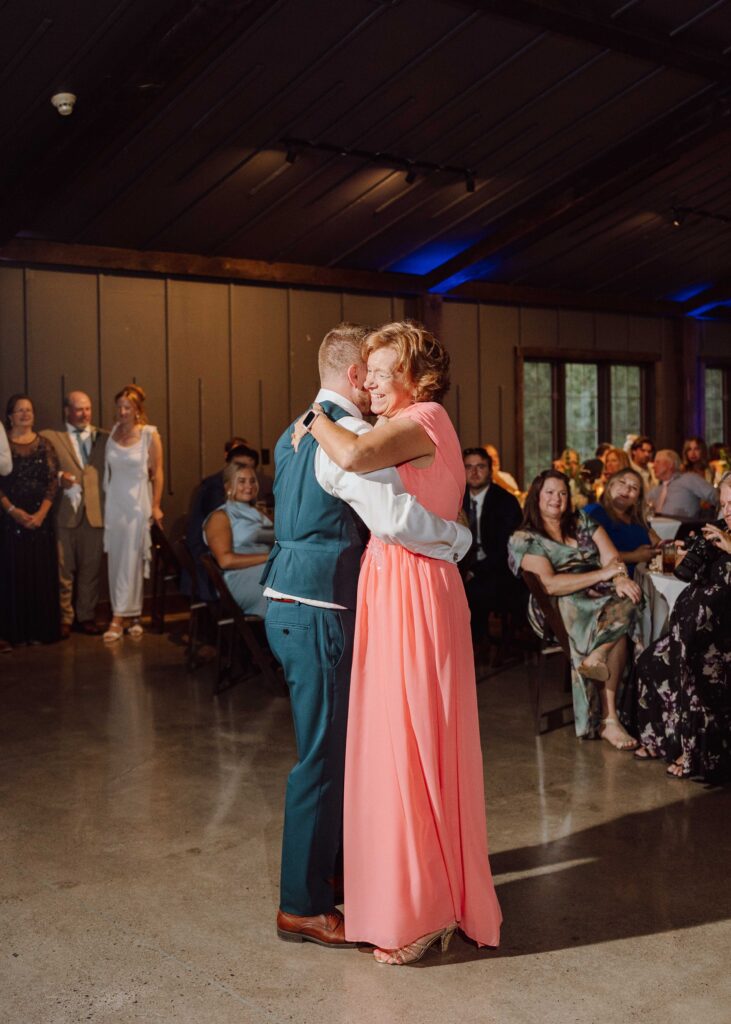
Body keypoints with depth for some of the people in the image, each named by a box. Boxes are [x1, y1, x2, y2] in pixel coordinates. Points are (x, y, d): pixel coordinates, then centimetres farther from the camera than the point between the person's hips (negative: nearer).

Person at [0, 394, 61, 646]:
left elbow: (53, 480, 3)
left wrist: (41, 513, -8)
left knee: (42, 574, 2)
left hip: (41, 517, 2)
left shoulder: (44, 444, 8)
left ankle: (41, 630, 10)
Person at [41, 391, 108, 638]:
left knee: (91, 569, 7)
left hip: (95, 512, 2)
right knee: (63, 569, 3)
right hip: (64, 513, -2)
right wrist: (57, 477, -18)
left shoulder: (103, 437, 12)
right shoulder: (49, 437, 3)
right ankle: (64, 619, 14)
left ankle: (86, 617, 17)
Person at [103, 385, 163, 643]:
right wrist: (103, 502, 6)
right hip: (114, 503, 4)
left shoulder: (150, 435, -5)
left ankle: (118, 618, -3)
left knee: (131, 562, -4)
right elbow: (108, 470, 9)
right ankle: (132, 615, 15)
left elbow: (157, 473, -4)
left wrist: (156, 506, -7)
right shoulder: (112, 432, 5)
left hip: (137, 504, -4)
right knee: (116, 561, 6)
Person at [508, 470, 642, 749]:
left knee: (627, 602, -30)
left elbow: (612, 557, 7)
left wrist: (621, 579, -18)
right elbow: (548, 584, -11)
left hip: (602, 599, 5)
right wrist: (601, 574, -15)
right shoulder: (524, 538, 3)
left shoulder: (582, 521, 19)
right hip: (558, 610, -5)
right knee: (619, 629, -31)